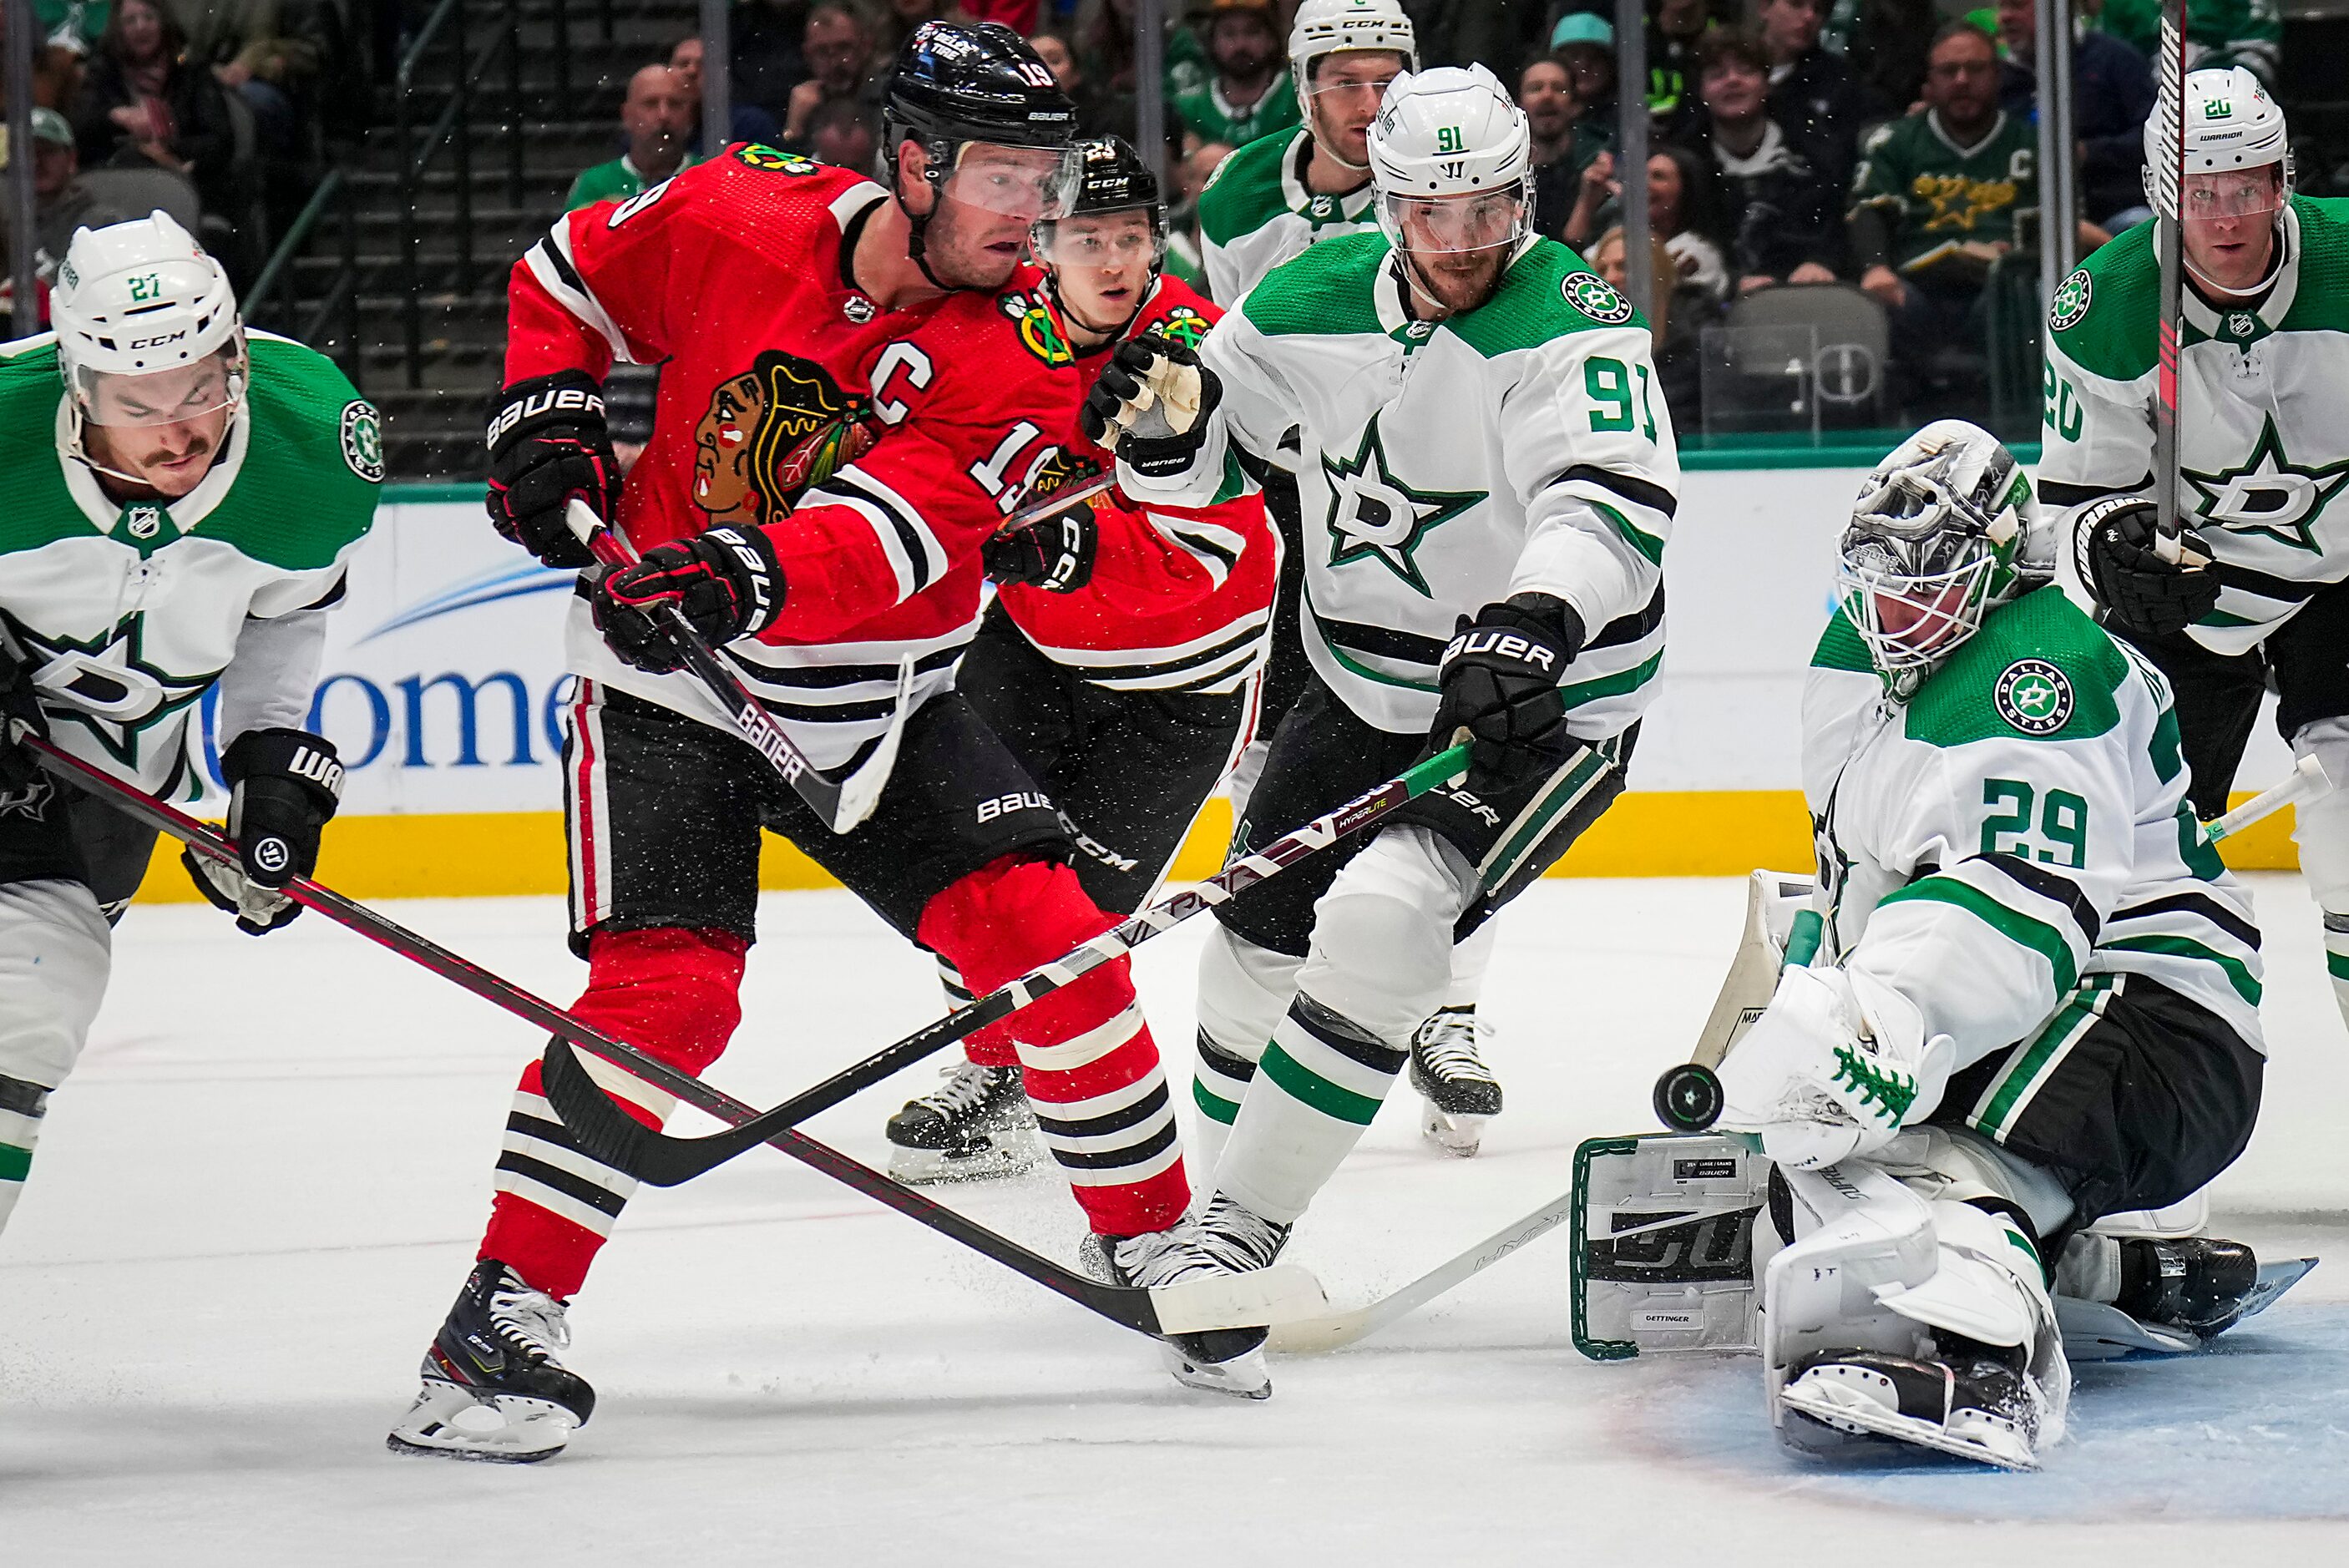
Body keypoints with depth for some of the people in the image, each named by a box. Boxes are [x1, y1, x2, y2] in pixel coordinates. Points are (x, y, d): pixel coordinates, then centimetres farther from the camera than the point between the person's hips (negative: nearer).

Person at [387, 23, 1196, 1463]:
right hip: (667, 679, -2)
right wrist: (547, 424, -5)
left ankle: (1160, 1238, 12)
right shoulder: (736, 222, -14)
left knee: (1046, 932, -8)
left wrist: (737, 574, -47)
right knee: (663, 989, -20)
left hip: (878, 697, 2)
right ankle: (501, 1316, -13)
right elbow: (571, 275, 8)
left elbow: (895, 532, -31)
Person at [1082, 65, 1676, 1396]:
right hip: (1367, 684, 7)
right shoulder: (1321, 300, -4)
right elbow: (1199, 454, 10)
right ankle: (1221, 1213, 39)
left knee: (1380, 922, -25)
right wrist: (1160, 414, -15)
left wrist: (1531, 625, -56)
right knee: (1262, 935, 15)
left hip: (1545, 700, -7)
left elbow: (1615, 499, -38)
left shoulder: (1569, 319, -23)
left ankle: (1234, 1239, -17)